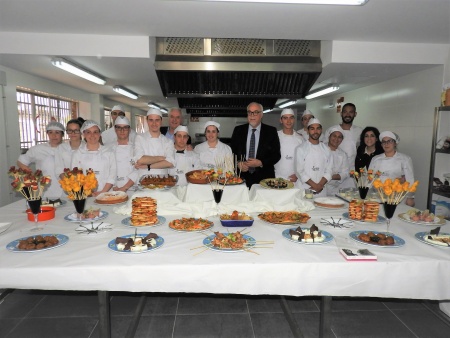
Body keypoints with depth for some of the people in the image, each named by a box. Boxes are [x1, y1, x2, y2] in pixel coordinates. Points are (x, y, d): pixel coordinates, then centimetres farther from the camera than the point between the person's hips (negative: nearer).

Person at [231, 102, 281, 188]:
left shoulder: (271, 131, 1)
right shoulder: (238, 130, 7)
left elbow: (276, 155, -1)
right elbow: (232, 151, 9)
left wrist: (261, 163, -14)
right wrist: (238, 163, -10)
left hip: (264, 178, -1)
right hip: (242, 177, 1)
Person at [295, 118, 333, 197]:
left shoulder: (326, 149, 10)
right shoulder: (301, 149, -3)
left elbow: (329, 170, 6)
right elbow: (299, 172, -8)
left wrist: (320, 185, -9)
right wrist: (315, 185, -11)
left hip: (322, 191, 3)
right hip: (305, 190, -3)